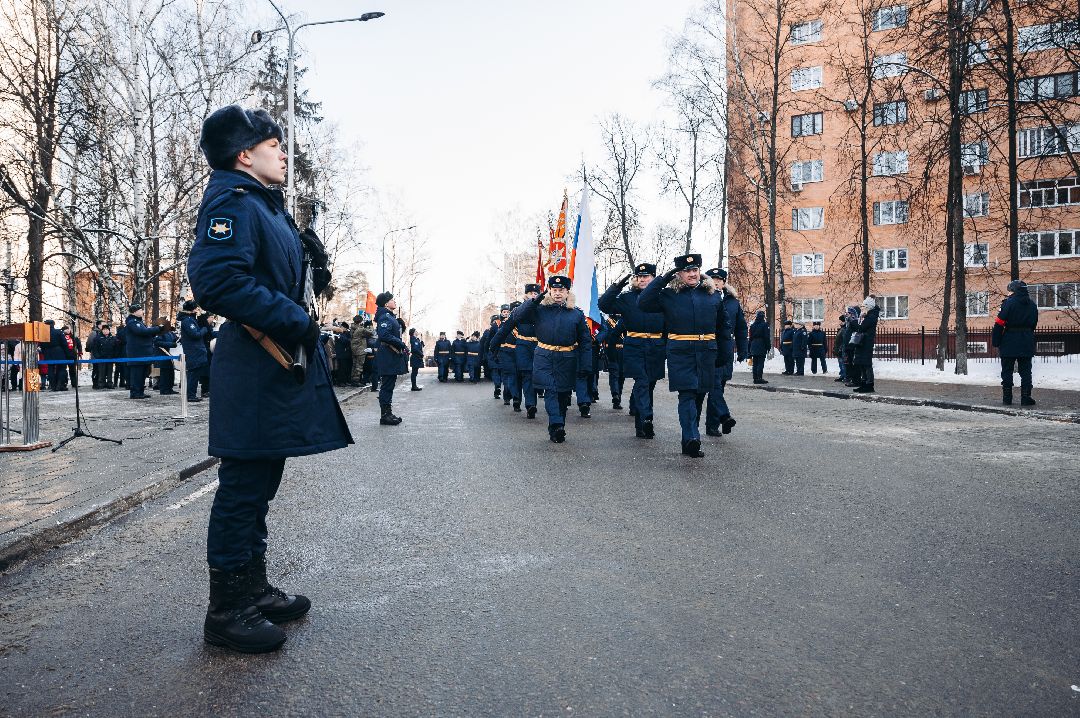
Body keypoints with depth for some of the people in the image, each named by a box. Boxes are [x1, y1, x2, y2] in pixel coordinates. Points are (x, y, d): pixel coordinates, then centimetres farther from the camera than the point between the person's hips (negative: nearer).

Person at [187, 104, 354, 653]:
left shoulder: (266, 207, 20)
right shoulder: (232, 201, -11)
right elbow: (216, 280, -26)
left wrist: (306, 253, 8)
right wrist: (296, 320, -22)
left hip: (279, 367, 11)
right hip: (256, 370, -10)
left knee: (259, 483, 17)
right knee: (244, 485, -3)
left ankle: (253, 588, 30)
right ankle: (226, 610, 10)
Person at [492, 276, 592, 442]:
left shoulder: (577, 314, 4)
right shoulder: (539, 309, 4)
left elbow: (586, 341, 4)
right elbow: (516, 317, -3)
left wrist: (586, 366, -3)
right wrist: (533, 301, -15)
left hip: (567, 360, 1)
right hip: (544, 358, -1)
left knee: (563, 394, 6)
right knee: (550, 391, -15)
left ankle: (556, 430, 19)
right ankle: (557, 425, -23)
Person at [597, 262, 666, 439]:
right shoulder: (627, 298, 4)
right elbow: (603, 304, -5)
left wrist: (668, 348, 4)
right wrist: (618, 285, -12)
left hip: (656, 347, 2)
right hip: (634, 347, -2)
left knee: (649, 384, 9)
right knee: (642, 382, -14)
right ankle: (646, 419, -23)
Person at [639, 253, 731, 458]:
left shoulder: (714, 295, 11)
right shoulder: (669, 295, 4)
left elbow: (723, 327, 16)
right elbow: (644, 303, -8)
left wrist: (725, 355, 12)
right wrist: (663, 279, -7)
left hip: (706, 353, 3)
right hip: (680, 352, -3)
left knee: (699, 395, 9)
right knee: (687, 394, -14)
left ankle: (689, 441, 20)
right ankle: (692, 438, -22)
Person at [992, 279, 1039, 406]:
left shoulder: (1009, 303, -10)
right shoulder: (1032, 305, 9)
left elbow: (999, 324, -14)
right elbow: (1034, 325, 16)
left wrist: (995, 342, -9)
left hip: (1009, 343, -4)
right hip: (1027, 343, 4)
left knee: (1007, 371, 4)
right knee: (1025, 371, 7)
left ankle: (1007, 398, 5)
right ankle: (1026, 398, 2)